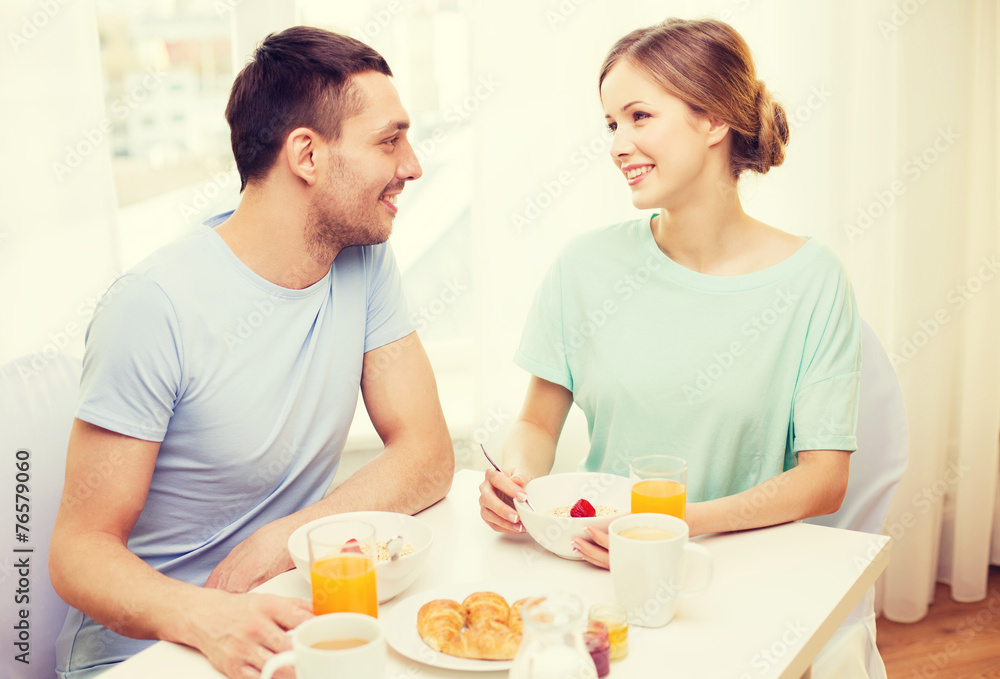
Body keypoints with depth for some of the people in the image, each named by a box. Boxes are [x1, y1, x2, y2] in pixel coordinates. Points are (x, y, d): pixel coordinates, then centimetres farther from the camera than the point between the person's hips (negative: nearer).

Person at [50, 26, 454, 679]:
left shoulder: (365, 263, -2)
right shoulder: (154, 307, -18)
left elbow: (428, 455, -4)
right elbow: (81, 550, -15)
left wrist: (278, 541, -18)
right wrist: (207, 619, -34)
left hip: (285, 619, 5)